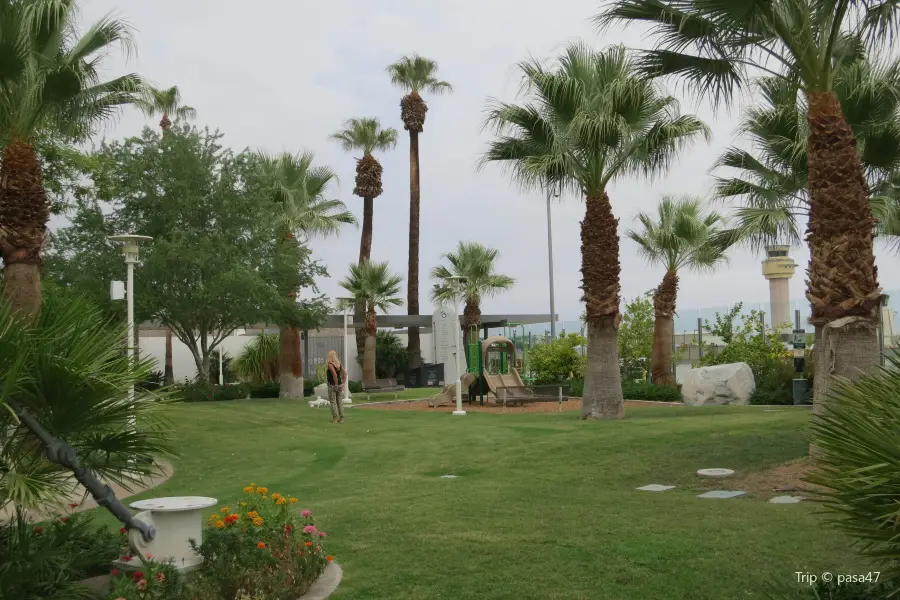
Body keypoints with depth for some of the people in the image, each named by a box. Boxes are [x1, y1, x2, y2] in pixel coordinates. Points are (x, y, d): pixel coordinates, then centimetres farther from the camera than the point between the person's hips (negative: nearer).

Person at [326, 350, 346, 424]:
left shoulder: (330, 365, -16)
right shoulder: (339, 364, 6)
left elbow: (335, 374, -29)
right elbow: (345, 374, 2)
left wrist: (336, 384, -20)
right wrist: (342, 384, 2)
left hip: (332, 385, -7)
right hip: (339, 385, 7)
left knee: (333, 402, 2)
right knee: (340, 402, 11)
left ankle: (335, 418, 1)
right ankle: (341, 418, 11)